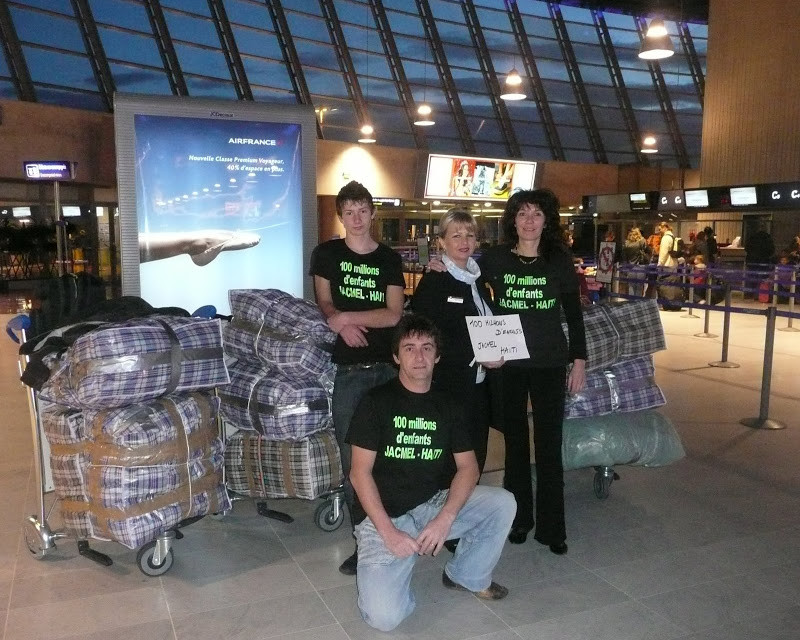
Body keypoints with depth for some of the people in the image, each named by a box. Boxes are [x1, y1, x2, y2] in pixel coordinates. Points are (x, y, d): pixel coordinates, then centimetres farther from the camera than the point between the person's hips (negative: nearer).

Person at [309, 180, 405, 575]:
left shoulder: (390, 259, 9)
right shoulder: (326, 254, 9)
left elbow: (394, 315, 0)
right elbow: (325, 304, 5)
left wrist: (347, 317, -11)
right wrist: (342, 324, -16)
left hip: (388, 366, 0)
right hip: (348, 369, 0)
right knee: (353, 459, -1)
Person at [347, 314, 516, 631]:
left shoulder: (449, 404, 6)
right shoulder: (376, 401, -6)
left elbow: (468, 467, 0)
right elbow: (360, 472, -9)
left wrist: (445, 519, -17)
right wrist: (388, 531, -18)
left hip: (437, 504, 5)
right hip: (383, 514, -4)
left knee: (503, 503, -18)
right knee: (384, 616, -24)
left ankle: (468, 575, 7)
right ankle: (391, 570, 11)